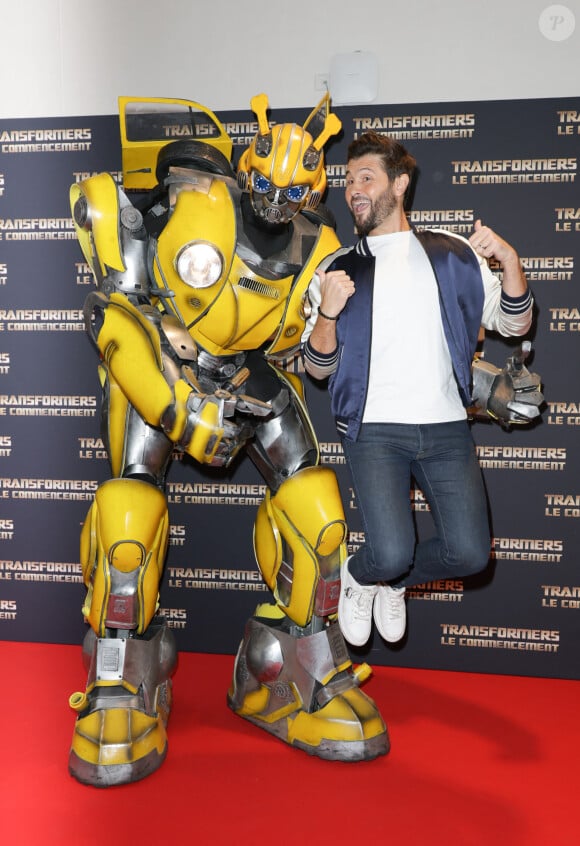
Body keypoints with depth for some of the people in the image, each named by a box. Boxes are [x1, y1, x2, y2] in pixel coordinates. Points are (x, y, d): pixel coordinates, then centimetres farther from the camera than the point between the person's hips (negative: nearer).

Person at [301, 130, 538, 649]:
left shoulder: (453, 254, 11)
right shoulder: (339, 269, 9)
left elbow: (514, 323, 9)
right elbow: (319, 368, 5)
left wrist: (510, 261, -8)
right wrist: (328, 312, -14)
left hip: (446, 429, 2)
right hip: (374, 429, -2)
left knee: (469, 553, -8)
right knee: (391, 554, -18)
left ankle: (390, 582, 24)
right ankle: (358, 575, 20)